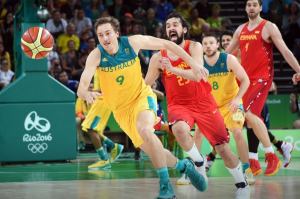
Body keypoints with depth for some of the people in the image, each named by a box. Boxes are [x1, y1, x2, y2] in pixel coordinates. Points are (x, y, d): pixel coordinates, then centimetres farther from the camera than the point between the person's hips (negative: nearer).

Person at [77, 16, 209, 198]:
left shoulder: (133, 42, -17)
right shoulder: (96, 56, -19)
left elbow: (166, 44, -4)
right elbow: (81, 87, -29)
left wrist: (193, 64, -7)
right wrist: (86, 93, -54)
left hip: (142, 96, -2)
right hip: (121, 109, 2)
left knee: (145, 129, -34)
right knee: (153, 152, 4)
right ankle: (183, 165, 36)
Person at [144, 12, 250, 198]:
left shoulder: (194, 47, -10)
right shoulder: (158, 57, -6)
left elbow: (197, 75, -26)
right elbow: (144, 85, 3)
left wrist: (172, 69, -39)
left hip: (203, 101, 0)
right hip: (178, 104, 0)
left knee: (223, 148, 0)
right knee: (180, 129, -36)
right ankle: (199, 164, -10)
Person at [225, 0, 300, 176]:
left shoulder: (269, 27, -4)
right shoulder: (241, 30, 14)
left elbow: (285, 51, -10)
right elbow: (227, 53, 23)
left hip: (262, 78, -7)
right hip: (246, 78, 7)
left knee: (250, 114, -21)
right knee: (250, 119, 7)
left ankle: (272, 158, -17)